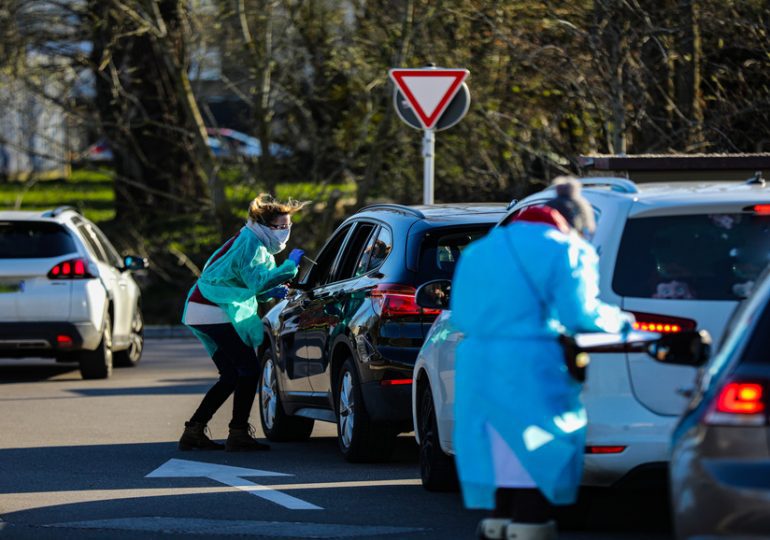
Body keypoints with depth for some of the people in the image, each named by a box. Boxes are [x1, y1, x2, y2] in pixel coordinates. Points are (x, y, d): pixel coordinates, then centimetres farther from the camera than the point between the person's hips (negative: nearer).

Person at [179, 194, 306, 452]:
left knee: (232, 376, 12)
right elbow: (257, 281, -25)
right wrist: (290, 266, -21)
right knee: (249, 369, -12)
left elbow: (247, 285, 25)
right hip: (213, 312, -11)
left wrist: (272, 292, 8)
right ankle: (239, 433, -12)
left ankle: (194, 431, 11)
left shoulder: (252, 243, 19)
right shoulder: (250, 244, -13)